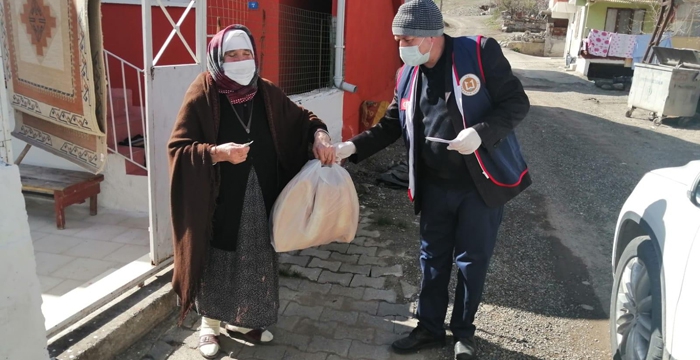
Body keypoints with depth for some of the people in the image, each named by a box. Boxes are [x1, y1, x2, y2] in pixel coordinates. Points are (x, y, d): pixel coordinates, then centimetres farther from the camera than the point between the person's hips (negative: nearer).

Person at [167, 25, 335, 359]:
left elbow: (300, 118, 12)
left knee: (255, 261, 14)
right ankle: (209, 324, 33)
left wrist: (320, 135, -9)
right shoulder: (202, 94, -11)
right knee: (217, 263, 9)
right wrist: (217, 152, -29)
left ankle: (240, 321, 36)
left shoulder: (266, 92, 2)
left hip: (260, 199, 5)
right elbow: (177, 147, -13)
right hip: (219, 201, -4)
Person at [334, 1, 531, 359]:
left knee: (472, 260, 11)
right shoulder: (407, 75, 3)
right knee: (432, 259, 15)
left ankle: (463, 331, 32)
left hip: (482, 182, -4)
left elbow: (517, 102, -12)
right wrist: (353, 146, -6)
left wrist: (481, 133, -27)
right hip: (435, 186, 4)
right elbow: (391, 124, 8)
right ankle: (429, 327, 34)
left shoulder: (481, 52, -13)